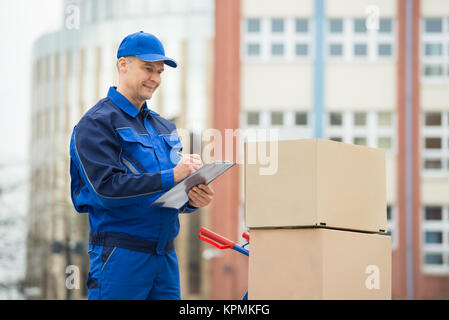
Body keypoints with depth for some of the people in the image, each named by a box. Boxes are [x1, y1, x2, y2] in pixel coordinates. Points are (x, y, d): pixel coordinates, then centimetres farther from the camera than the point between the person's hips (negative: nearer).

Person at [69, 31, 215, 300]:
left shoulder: (163, 126, 19)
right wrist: (171, 177, -21)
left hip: (166, 255, 7)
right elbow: (106, 187, -18)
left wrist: (193, 199, -6)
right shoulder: (96, 123, -5)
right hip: (121, 255, -7)